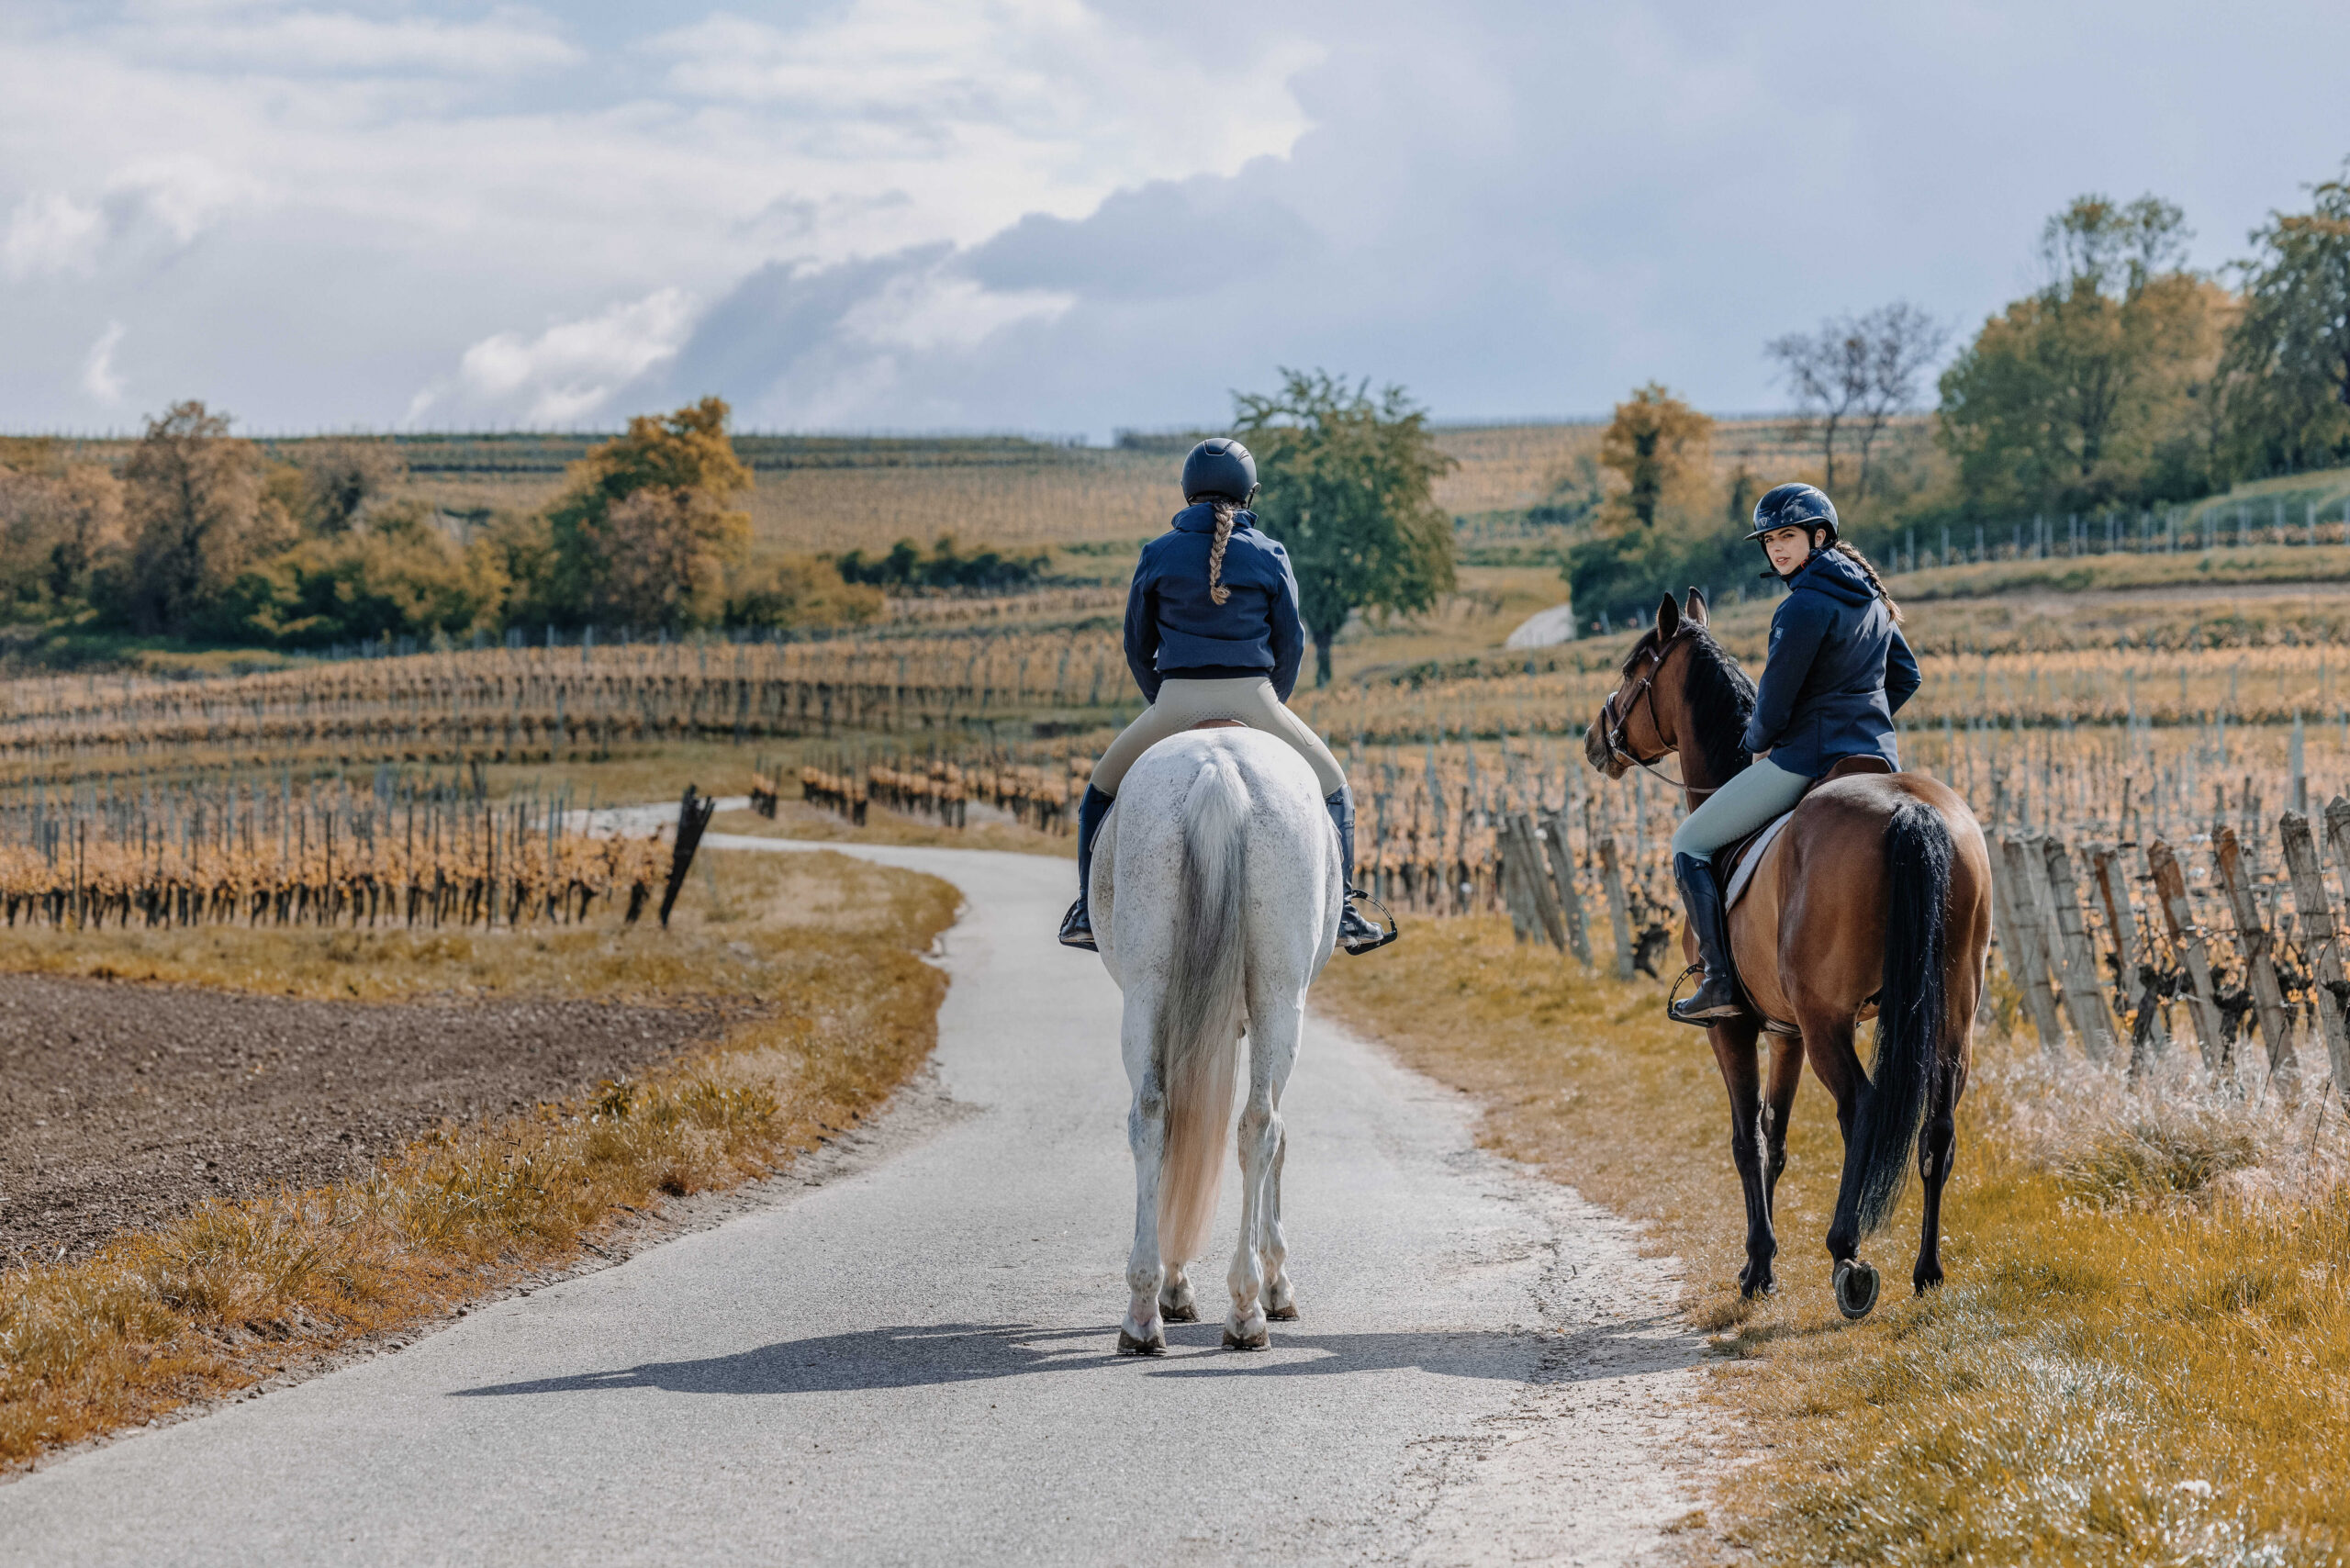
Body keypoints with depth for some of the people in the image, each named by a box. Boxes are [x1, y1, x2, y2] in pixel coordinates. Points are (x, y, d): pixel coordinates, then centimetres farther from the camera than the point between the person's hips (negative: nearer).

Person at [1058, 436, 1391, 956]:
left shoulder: (1159, 553, 3)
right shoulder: (1270, 555, 2)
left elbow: (1138, 645, 10)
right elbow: (1291, 644, 7)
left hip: (1176, 704, 0)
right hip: (1252, 699, 0)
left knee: (1102, 790, 24)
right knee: (1332, 790, 21)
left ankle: (1090, 910, 18)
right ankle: (1341, 912, 12)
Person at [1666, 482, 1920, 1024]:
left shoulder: (1805, 605, -18)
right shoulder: (1871, 597, 10)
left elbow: (1774, 705, -16)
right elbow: (1905, 677, 19)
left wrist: (1756, 742, 4)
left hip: (1808, 759, -8)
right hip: (1879, 758, 8)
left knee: (1690, 843, 3)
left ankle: (1721, 985, -3)